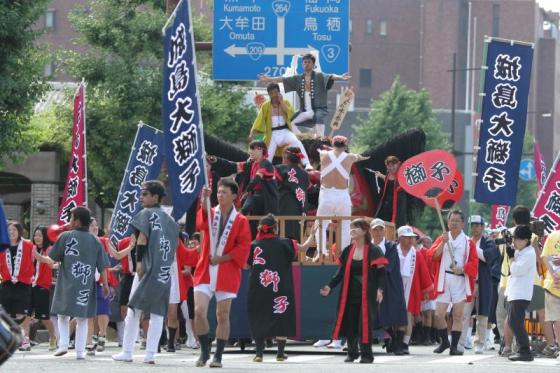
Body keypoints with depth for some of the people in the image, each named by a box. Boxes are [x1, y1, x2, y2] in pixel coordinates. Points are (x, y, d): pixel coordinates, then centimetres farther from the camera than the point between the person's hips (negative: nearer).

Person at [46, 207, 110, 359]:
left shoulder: (66, 237, -4)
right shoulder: (95, 241, 3)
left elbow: (53, 258, 0)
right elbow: (102, 266, 2)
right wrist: (105, 284, 6)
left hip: (67, 283, -1)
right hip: (86, 286, 1)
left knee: (63, 315, 14)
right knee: (82, 318, 7)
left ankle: (63, 344, -1)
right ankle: (80, 351, 2)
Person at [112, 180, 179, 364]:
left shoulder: (146, 214, 0)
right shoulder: (169, 220, 17)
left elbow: (142, 237, -10)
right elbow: (174, 245, 14)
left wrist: (139, 261, -12)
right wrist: (167, 265, 16)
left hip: (148, 268, -5)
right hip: (166, 273, 5)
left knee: (134, 310, 2)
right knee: (157, 313, 3)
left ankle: (127, 352, 3)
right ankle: (150, 354, -2)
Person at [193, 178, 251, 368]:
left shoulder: (241, 221, 2)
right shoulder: (210, 214, 6)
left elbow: (243, 248, -4)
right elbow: (202, 223, -18)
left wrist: (222, 258, -12)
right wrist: (205, 201, -33)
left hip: (227, 272, -1)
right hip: (205, 271, 1)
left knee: (223, 315, 2)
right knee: (199, 311, -10)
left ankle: (218, 356, 10)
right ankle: (204, 352, 7)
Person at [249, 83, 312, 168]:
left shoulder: (285, 102, 5)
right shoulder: (265, 106, 3)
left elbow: (291, 113, -14)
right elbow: (259, 120, -3)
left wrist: (281, 102, -13)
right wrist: (252, 133, -14)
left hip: (285, 131, -1)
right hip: (273, 134, 1)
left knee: (297, 143, -27)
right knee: (268, 157, -7)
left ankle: (307, 164, -33)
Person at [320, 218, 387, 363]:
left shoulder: (373, 251, -5)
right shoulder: (348, 251, 9)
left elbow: (381, 272, -10)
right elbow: (341, 272, 12)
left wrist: (379, 289, -23)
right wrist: (330, 286, 2)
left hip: (367, 294, -5)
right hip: (350, 293, 5)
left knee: (365, 324, -6)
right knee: (350, 323, 4)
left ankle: (366, 354, 3)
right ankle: (352, 352, 17)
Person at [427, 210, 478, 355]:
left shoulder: (468, 242, 7)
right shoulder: (441, 239, 12)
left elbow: (474, 263, 2)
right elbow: (432, 255, -3)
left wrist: (462, 269, -14)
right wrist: (443, 243, -15)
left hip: (461, 280, -1)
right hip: (444, 280, 1)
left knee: (458, 315, -2)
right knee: (439, 314, -4)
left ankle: (454, 346, 3)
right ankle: (444, 341, 17)